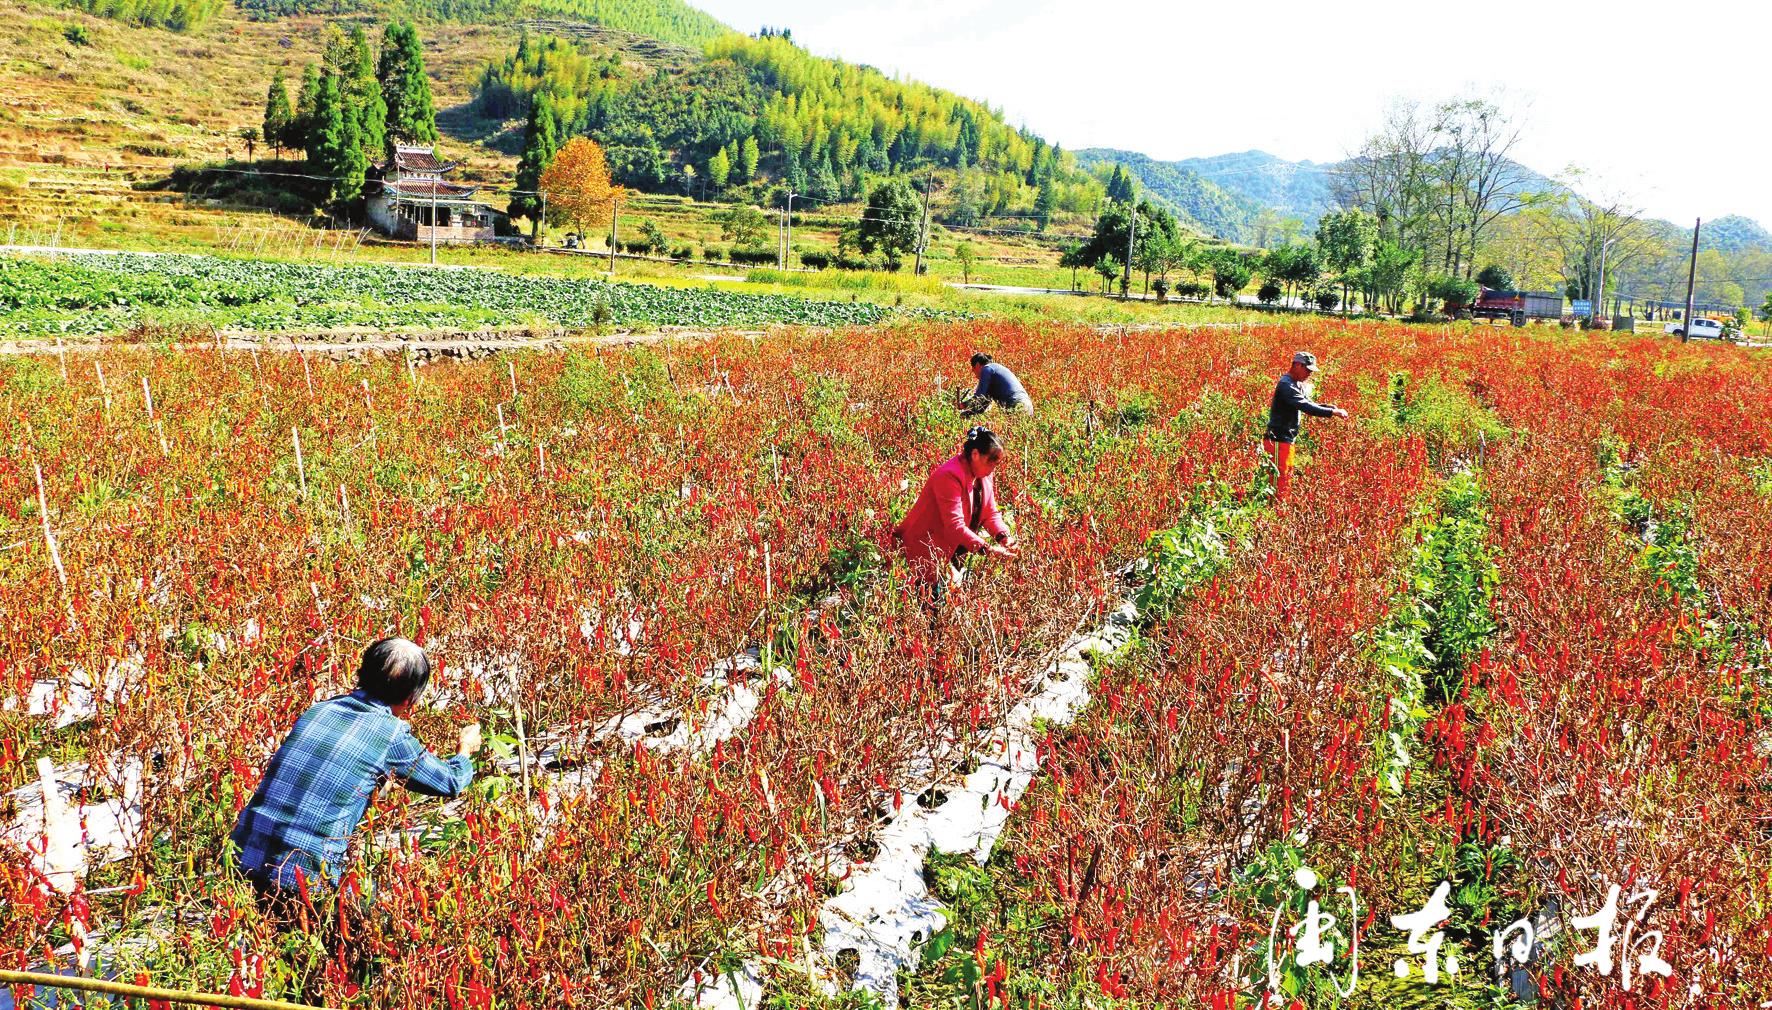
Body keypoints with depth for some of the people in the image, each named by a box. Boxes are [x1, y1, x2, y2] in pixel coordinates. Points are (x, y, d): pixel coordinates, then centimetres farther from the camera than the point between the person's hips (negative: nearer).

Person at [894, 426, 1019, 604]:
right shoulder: (949, 476, -27)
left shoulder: (984, 475, 0)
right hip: (926, 553, -8)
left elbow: (990, 513, 2)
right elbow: (955, 525, -32)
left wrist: (1004, 537, -16)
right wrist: (987, 549, -37)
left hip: (953, 552, 8)